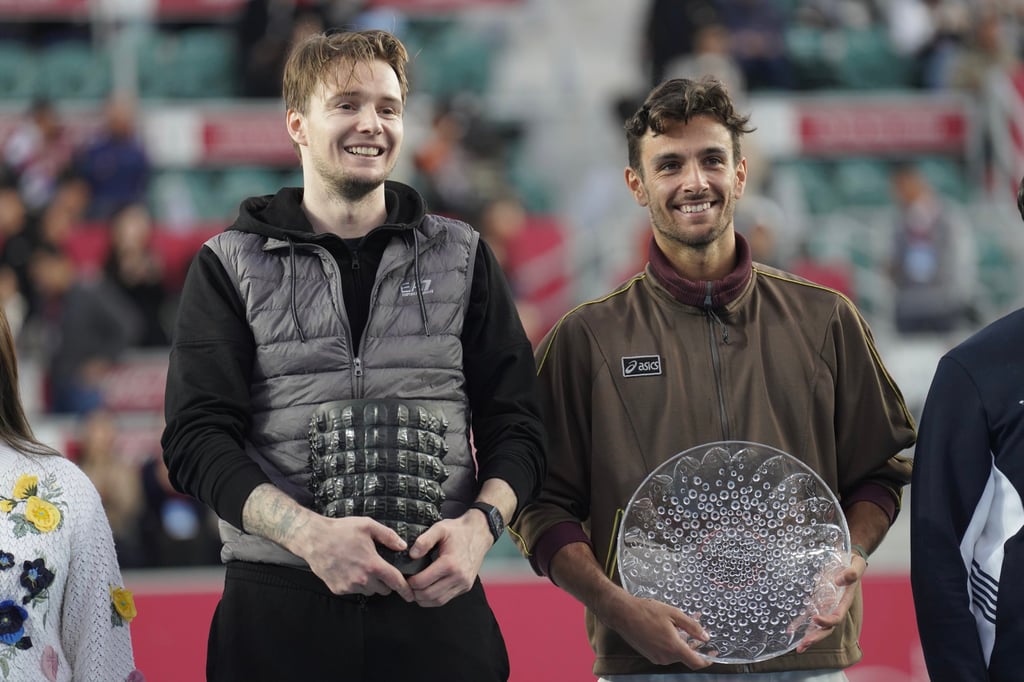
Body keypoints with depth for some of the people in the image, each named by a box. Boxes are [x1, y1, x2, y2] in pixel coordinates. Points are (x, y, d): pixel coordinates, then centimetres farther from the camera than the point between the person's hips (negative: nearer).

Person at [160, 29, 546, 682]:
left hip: (437, 603, 1)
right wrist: (307, 533, -16)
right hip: (280, 605, -1)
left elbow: (516, 425, 11)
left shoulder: (461, 257, 13)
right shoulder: (231, 266, 8)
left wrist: (481, 524, -9)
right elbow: (197, 438, -1)